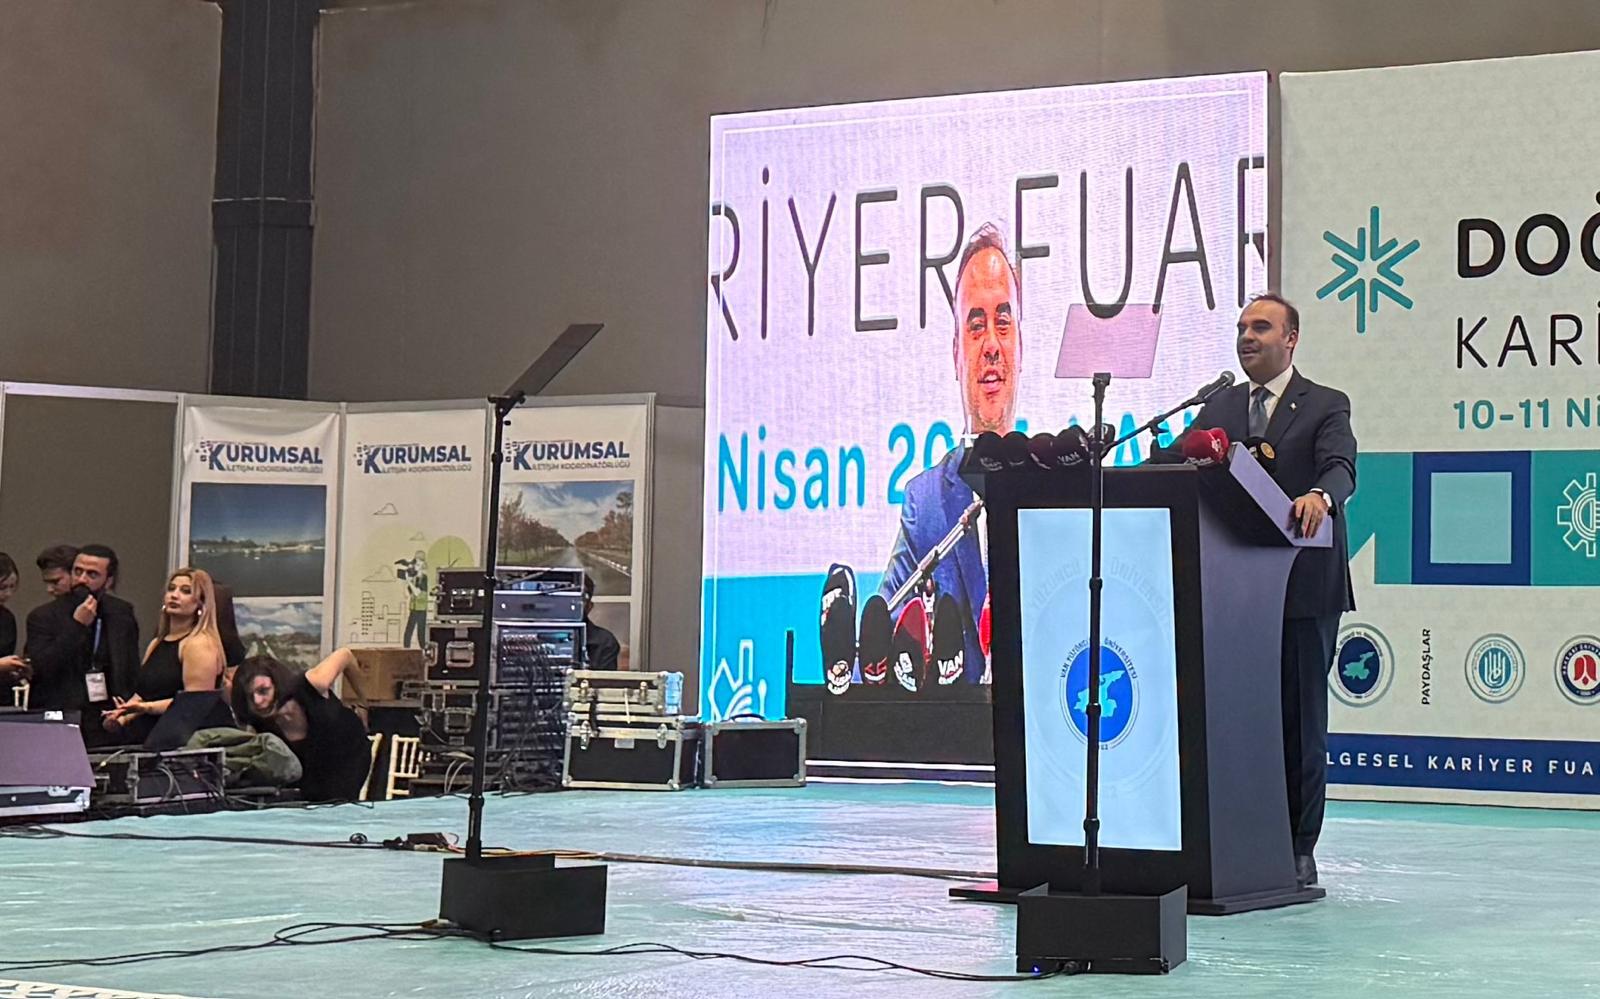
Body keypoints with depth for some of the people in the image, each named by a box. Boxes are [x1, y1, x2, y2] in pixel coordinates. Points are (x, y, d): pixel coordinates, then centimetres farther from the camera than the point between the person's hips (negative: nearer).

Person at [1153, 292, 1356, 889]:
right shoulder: (1220, 407, 15)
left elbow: (1340, 467, -16)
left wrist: (1320, 495, -39)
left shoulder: (1325, 407, 2)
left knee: (1301, 720, 2)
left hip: (1302, 590, -4)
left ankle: (1298, 849, 8)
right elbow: (1175, 459, 5)